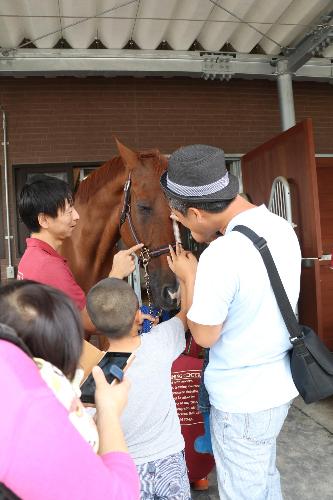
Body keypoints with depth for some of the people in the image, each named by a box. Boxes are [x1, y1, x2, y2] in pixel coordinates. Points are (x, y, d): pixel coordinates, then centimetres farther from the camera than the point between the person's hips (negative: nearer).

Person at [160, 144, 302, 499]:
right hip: (280, 386, 8)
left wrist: (189, 276, -8)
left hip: (242, 402, -7)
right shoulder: (282, 227, -4)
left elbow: (204, 335, -19)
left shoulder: (221, 256, -30)